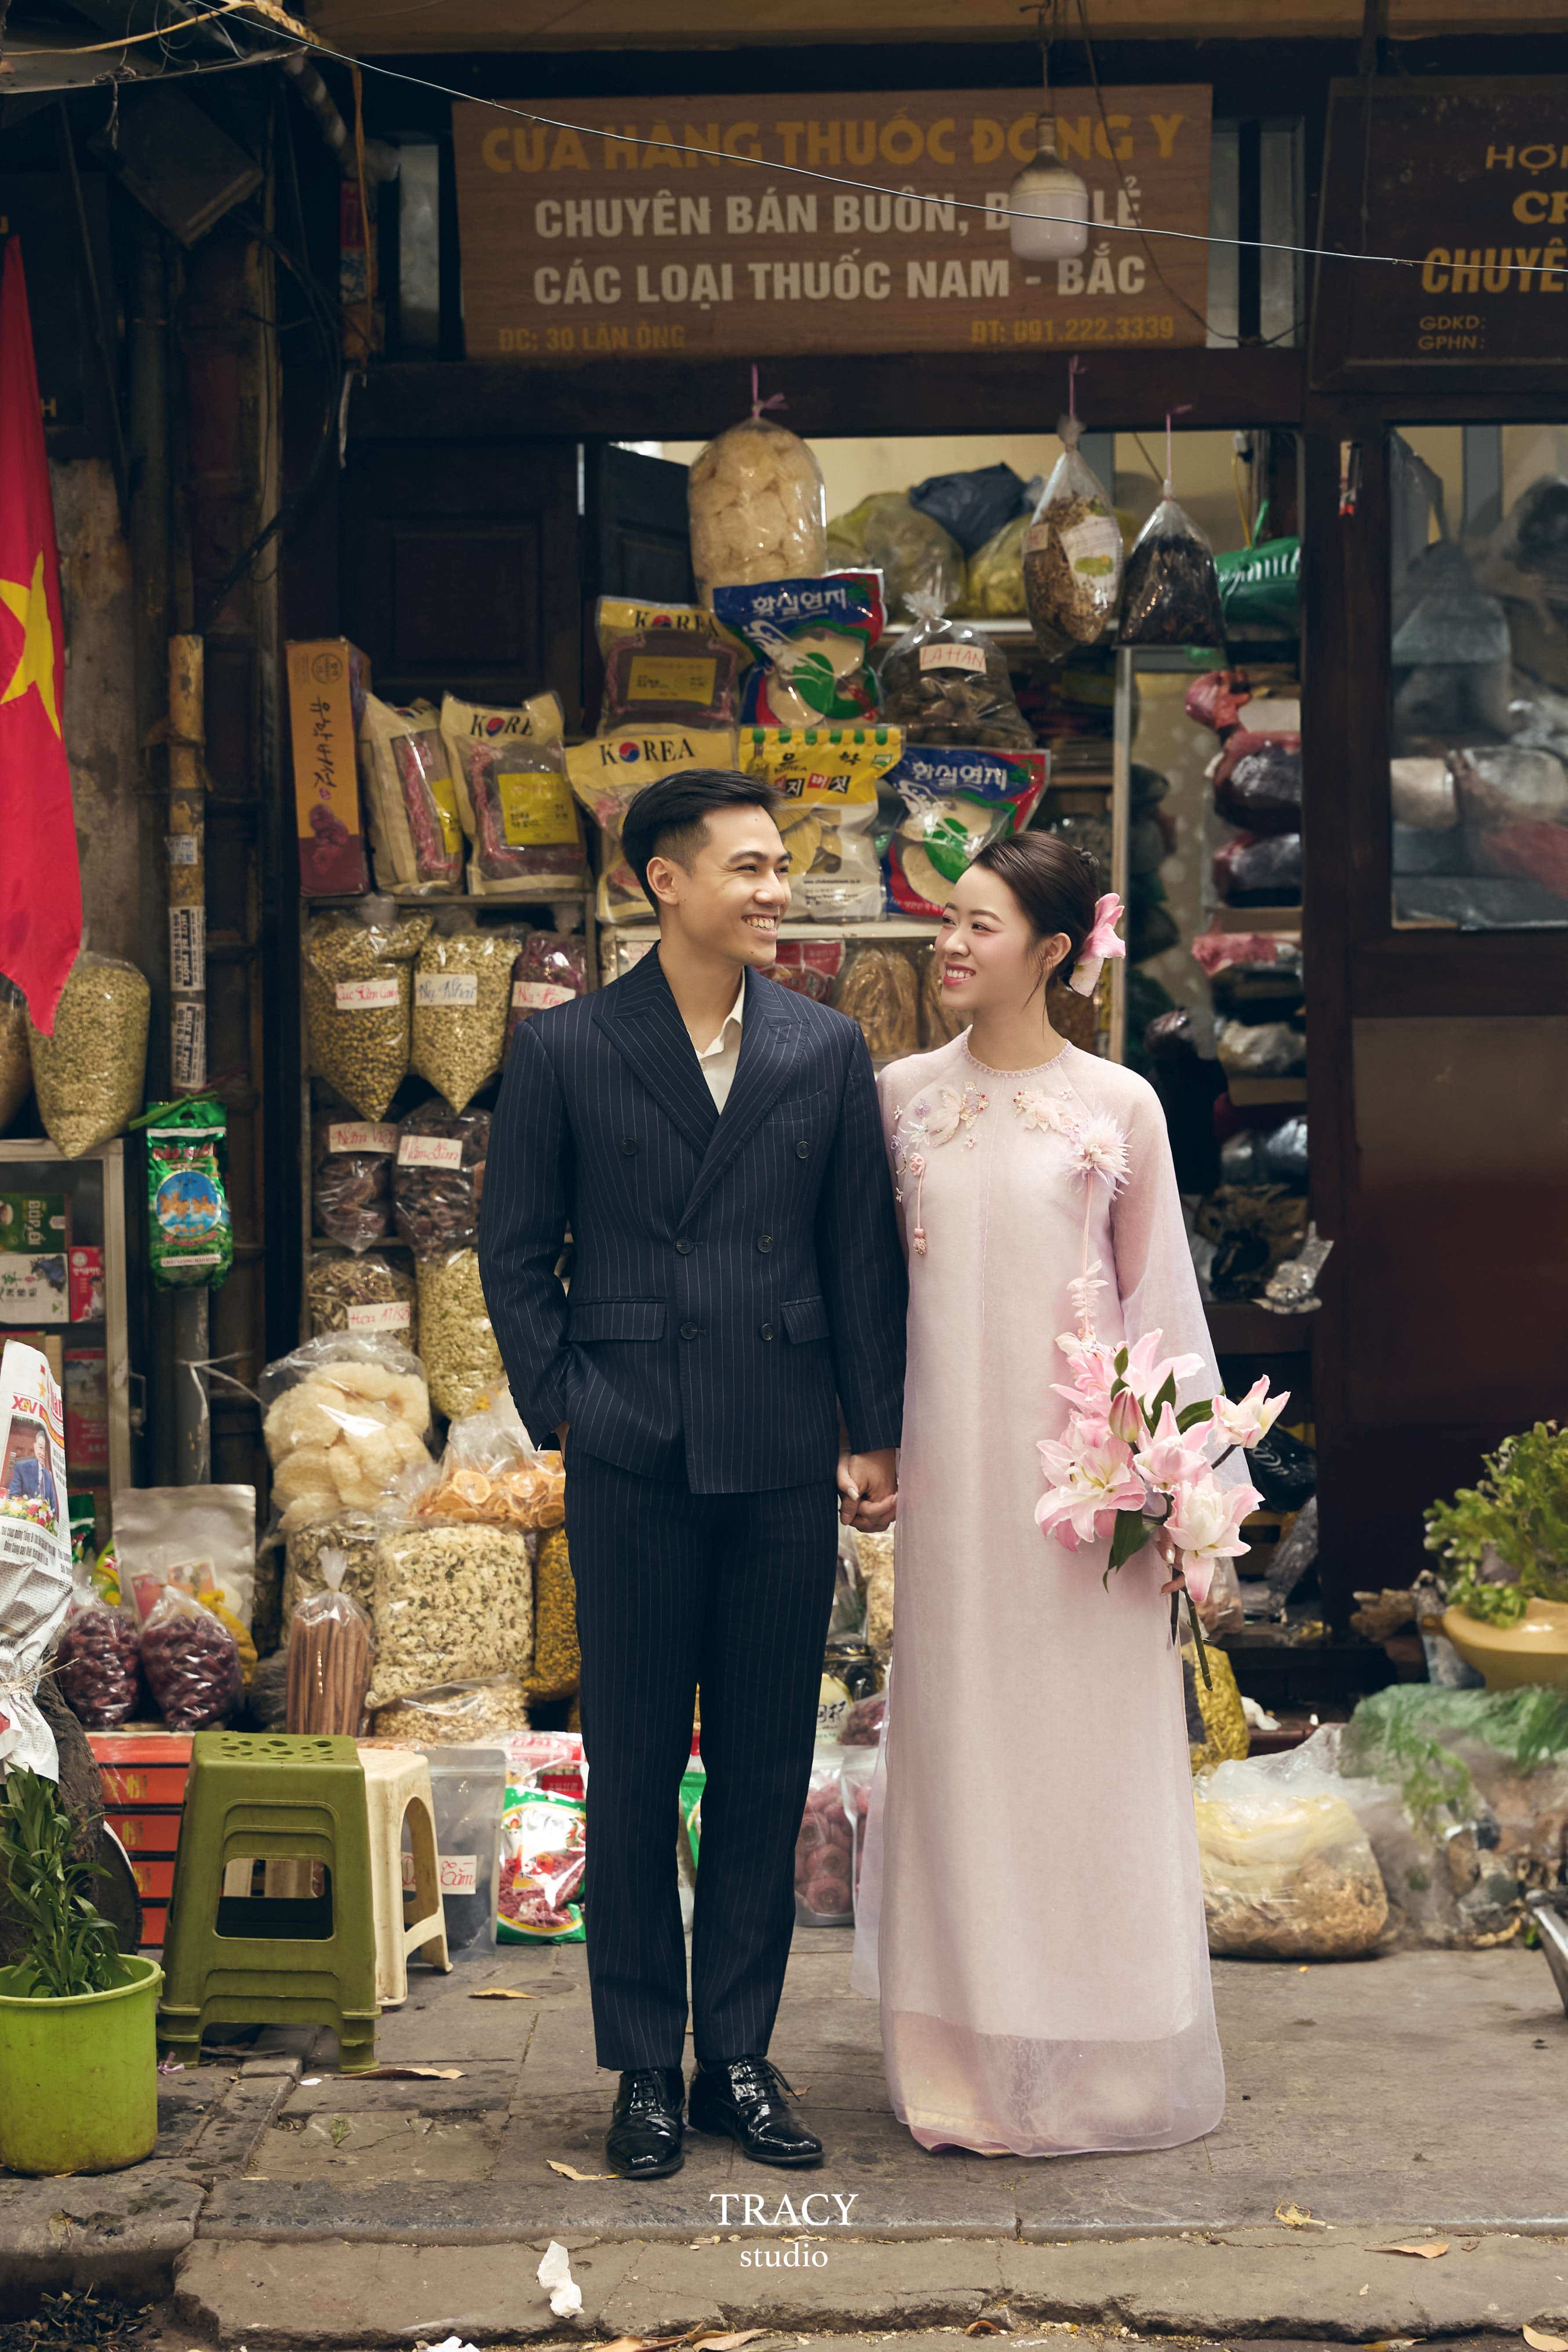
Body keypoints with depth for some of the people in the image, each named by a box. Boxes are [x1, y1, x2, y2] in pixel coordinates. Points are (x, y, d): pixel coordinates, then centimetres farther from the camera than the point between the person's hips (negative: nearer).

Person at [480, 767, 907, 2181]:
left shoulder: (826, 1051, 6)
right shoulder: (566, 1049, 1)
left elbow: (864, 1257, 8)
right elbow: (516, 1251, 5)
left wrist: (875, 1435, 4)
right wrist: (563, 1409, -2)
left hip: (785, 1465, 2)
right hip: (634, 1467, -2)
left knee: (767, 1773, 8)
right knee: (635, 1773, 6)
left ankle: (739, 2058, 20)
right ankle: (645, 2067, 17)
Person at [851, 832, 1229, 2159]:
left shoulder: (1118, 1105, -2)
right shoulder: (901, 1096, 5)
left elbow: (1158, 1292, 0)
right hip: (951, 1462, 2)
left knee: (1086, 1744, 4)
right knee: (961, 1740, 6)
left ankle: (1099, 2057, 17)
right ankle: (976, 2056, 18)